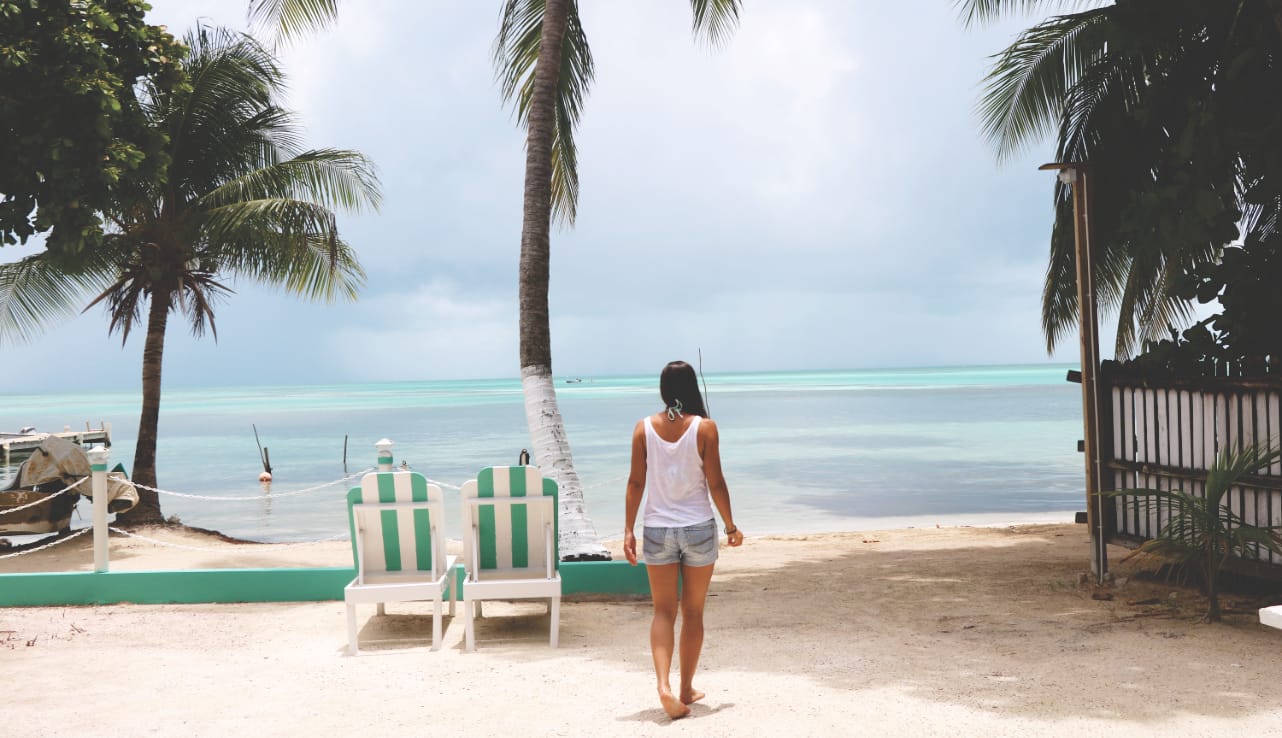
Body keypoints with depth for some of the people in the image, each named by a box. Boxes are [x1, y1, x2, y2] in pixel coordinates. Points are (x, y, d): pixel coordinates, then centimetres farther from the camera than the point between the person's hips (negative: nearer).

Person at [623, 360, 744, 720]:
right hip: (698, 528, -1)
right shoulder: (704, 427, -8)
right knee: (693, 612, 13)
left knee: (664, 612, 10)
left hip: (657, 529, 1)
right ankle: (687, 689, 22)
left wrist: (629, 530, 4)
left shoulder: (644, 428, -3)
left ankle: (664, 685, -9)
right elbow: (715, 483, -7)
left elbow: (636, 482, -2)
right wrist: (731, 526, 5)